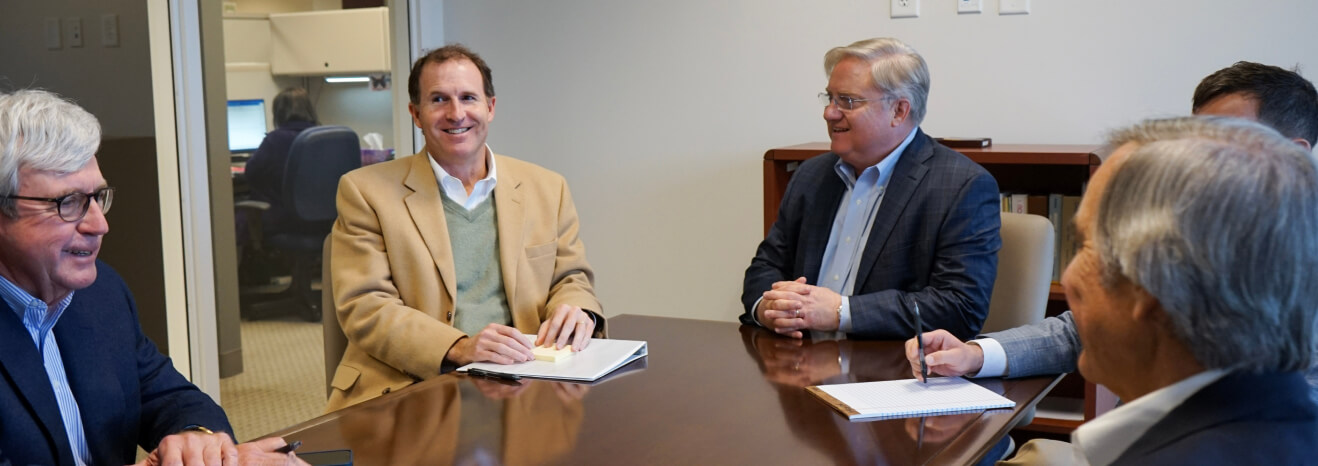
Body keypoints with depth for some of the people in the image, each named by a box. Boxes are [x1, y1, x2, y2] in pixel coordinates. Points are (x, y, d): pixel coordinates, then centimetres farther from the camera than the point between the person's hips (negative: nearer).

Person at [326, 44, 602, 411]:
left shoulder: (547, 189, 15)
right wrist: (458, 347, -21)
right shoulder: (366, 192, 4)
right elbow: (365, 306, -4)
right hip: (410, 389, -4)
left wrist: (577, 310, -6)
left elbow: (572, 278, 21)